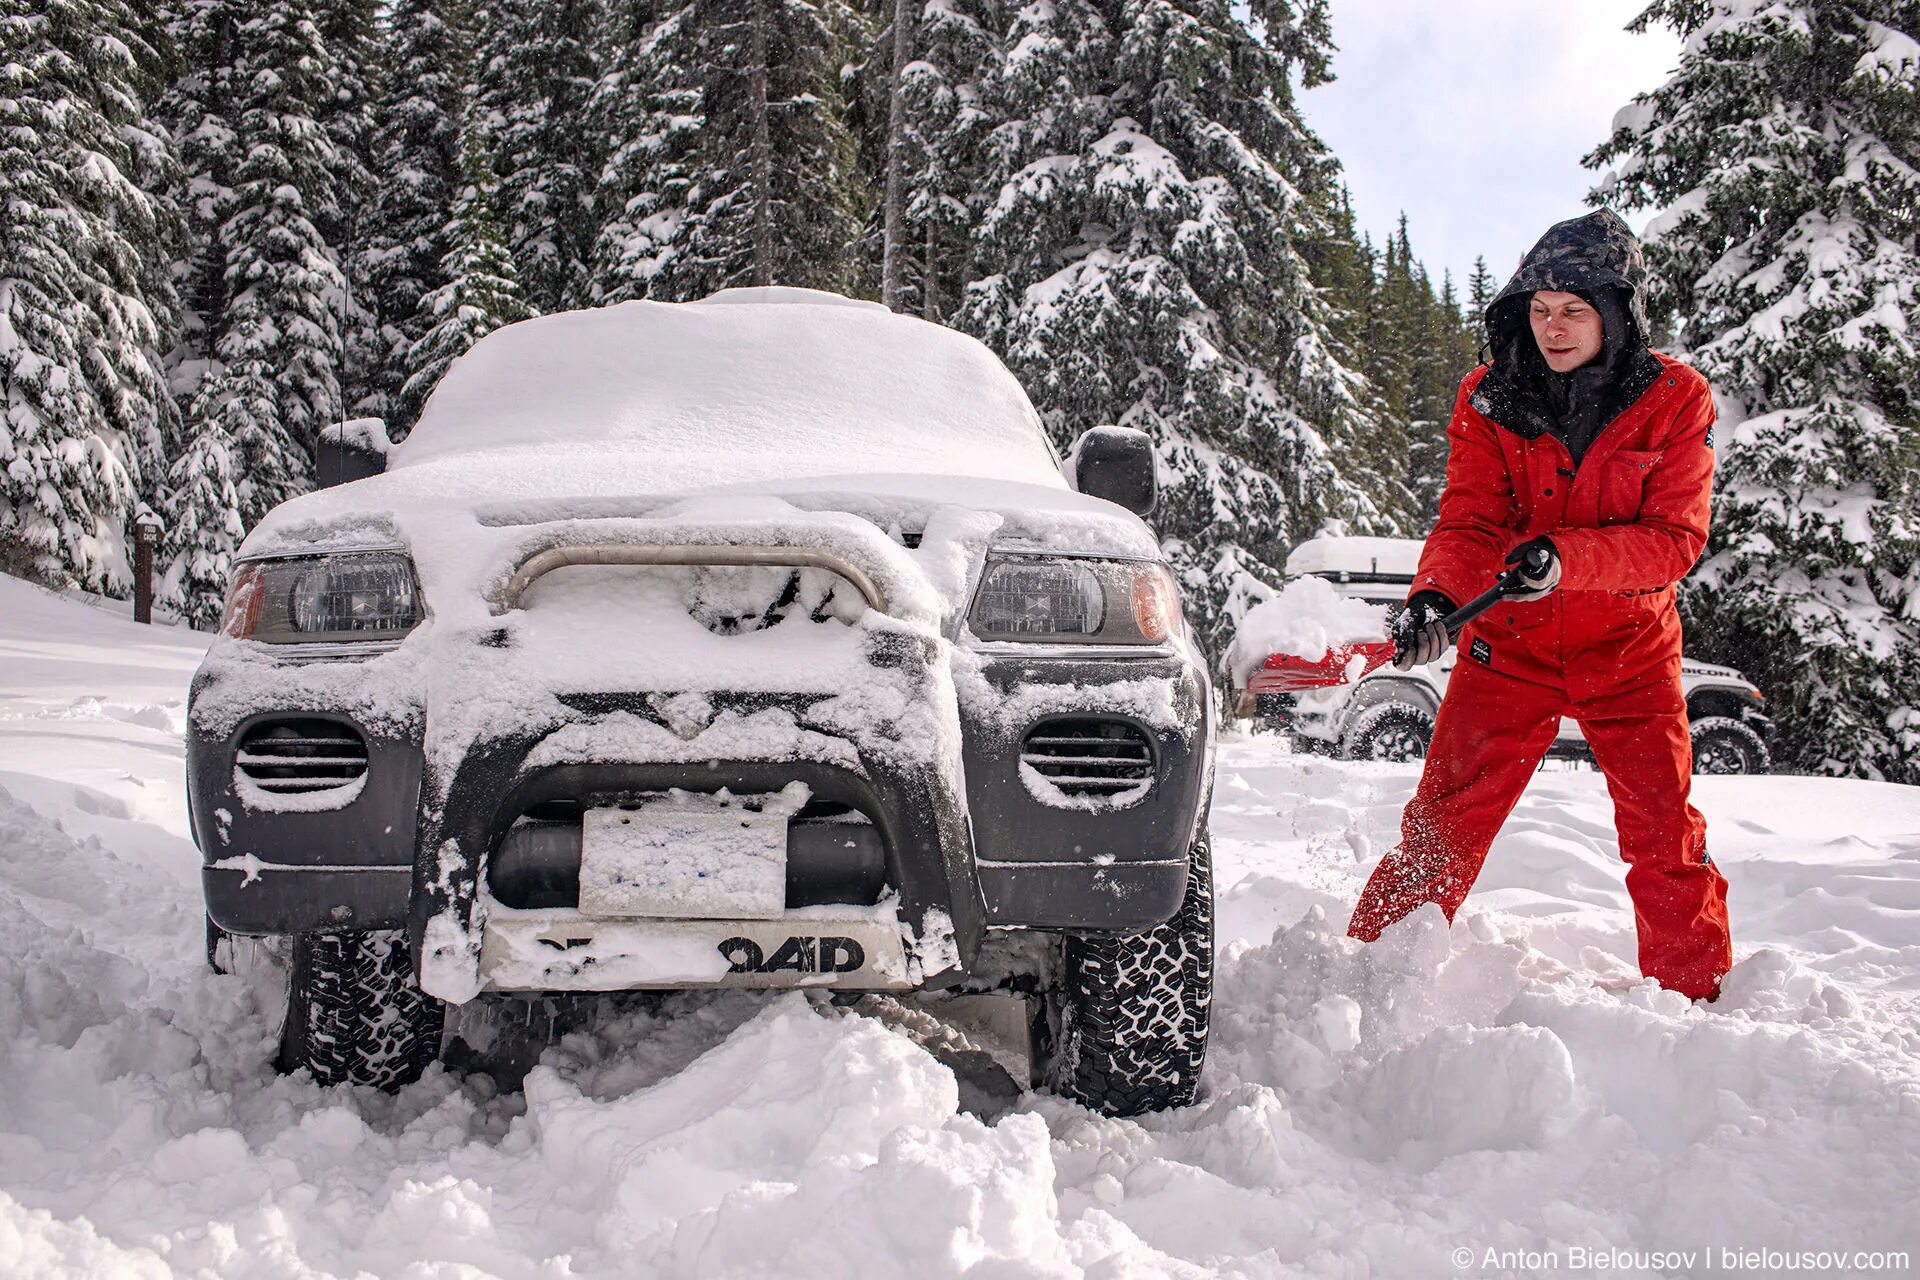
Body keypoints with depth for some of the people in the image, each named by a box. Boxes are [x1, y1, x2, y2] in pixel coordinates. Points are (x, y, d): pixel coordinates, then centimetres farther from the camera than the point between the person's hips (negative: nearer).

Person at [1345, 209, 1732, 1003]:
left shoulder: (1675, 401, -8)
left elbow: (1676, 538, -15)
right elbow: (1468, 523, -12)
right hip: (1510, 644, 0)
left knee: (1665, 836, 1)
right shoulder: (1489, 400, -5)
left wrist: (1566, 557, -32)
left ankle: (1696, 997, 17)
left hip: (1628, 648, 0)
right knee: (1444, 819, -3)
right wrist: (1434, 597, -33)